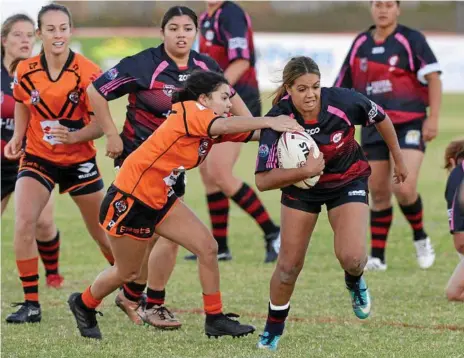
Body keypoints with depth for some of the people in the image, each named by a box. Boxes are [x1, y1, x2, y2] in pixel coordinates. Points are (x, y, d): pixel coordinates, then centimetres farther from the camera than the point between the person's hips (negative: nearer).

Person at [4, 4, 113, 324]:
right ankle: (31, 304, -12)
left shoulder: (88, 73, -16)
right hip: (38, 158, 1)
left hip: (79, 160, -1)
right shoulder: (26, 71, -7)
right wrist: (17, 139, 1)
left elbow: (101, 123, -14)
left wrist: (74, 136, -31)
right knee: (24, 223, -20)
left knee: (102, 232, 11)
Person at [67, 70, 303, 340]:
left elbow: (251, 133, -5)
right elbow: (223, 126, -39)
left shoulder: (213, 131, 4)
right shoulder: (189, 111, -20)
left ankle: (215, 318, 6)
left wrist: (282, 127, -23)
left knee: (208, 247, -3)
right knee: (127, 273, 8)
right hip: (129, 199, -8)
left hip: (161, 200, 8)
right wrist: (269, 121, -44)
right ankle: (84, 305, 35)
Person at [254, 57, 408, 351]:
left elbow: (381, 119, -5)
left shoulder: (343, 102, -27)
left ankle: (355, 283, 18)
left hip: (348, 181, 0)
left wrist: (398, 159, 8)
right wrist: (304, 171, -44)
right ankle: (273, 328, 25)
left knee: (351, 257, -20)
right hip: (300, 186, 0)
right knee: (289, 265, 0)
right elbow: (263, 181, -31)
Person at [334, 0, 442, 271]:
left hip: (409, 124, -4)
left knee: (404, 189, -18)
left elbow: (433, 77, -7)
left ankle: (420, 237, 8)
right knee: (379, 193, 5)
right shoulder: (360, 44, 10)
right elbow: (343, 87, 17)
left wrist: (433, 118, -16)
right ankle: (377, 256, 16)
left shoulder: (411, 40, -3)